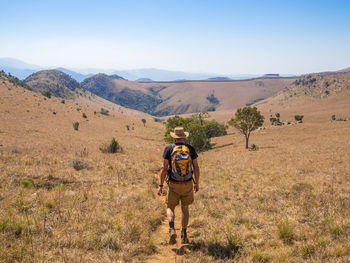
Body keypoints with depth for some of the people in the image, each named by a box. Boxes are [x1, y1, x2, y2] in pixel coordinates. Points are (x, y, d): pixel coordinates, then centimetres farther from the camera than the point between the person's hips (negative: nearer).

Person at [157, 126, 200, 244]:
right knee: (185, 208, 19)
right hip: (188, 184, 2)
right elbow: (196, 168, -1)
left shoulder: (169, 149, -8)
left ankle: (172, 229, -13)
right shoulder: (190, 149, -3)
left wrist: (160, 186, -4)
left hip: (174, 185, -2)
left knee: (170, 208, 12)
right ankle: (184, 234, 17)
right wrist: (196, 183, 13)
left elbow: (164, 168, -10)